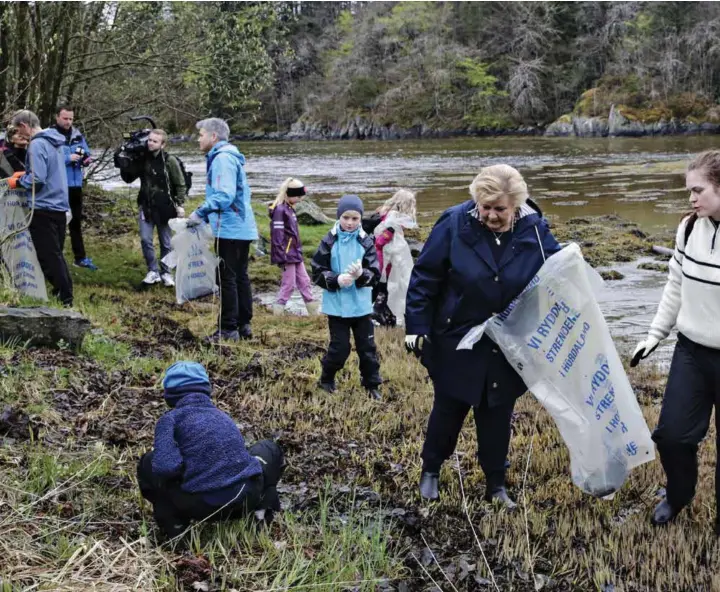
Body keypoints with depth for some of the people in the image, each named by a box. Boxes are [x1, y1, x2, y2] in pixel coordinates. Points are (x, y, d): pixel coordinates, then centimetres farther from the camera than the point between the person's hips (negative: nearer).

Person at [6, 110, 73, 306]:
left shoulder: (37, 144, -16)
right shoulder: (54, 142, 12)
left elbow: (37, 179, -22)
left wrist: (18, 182, -5)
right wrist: (26, 173, 15)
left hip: (44, 208, -9)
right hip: (59, 205, 9)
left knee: (48, 257, -1)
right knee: (56, 254, 16)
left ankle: (64, 298, 0)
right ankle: (65, 293, 19)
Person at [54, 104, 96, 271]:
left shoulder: (77, 135, 7)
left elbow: (86, 153, 15)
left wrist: (86, 159, -7)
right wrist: (68, 158, -24)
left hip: (75, 184, 6)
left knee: (76, 221, 17)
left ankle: (80, 257, 28)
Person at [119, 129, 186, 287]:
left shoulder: (170, 161, -9)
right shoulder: (142, 159, 1)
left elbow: (180, 184, -4)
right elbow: (128, 178, 10)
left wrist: (179, 204, -9)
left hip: (164, 207, -3)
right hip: (146, 206, 3)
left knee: (166, 243, 8)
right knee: (145, 239, -4)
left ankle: (165, 272, 22)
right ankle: (153, 271, 9)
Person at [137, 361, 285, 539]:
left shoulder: (171, 418, 5)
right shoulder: (223, 416, 22)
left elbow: (165, 468, -12)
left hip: (203, 506, -3)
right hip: (246, 496, 4)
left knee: (148, 463, 19)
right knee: (269, 448, 32)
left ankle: (175, 527, 8)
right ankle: (262, 505, 12)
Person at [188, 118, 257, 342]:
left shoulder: (222, 158, -14)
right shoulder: (230, 156, 17)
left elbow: (224, 195, -24)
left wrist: (200, 213, -17)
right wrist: (206, 215, 16)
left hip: (230, 229, -10)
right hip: (242, 228, 10)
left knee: (226, 278, -4)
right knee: (240, 276, 14)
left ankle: (228, 329, 0)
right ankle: (244, 325, 21)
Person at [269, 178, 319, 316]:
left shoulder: (289, 208, 14)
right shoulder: (280, 210, -16)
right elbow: (277, 235, -20)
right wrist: (283, 257, -22)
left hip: (295, 253, 10)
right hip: (287, 254, -10)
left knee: (304, 282, 12)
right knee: (288, 285, -5)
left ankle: (314, 313, 17)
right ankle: (277, 315, 2)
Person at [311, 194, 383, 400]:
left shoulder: (366, 241, -3)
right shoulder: (329, 241, -6)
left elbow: (375, 274, -5)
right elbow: (317, 273, -4)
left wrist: (361, 274, -26)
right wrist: (336, 280, -20)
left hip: (361, 305, 2)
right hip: (337, 305, -1)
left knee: (367, 346, 8)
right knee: (340, 347, 2)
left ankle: (372, 385, 23)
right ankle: (326, 379, 26)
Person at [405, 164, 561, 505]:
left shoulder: (535, 232, -11)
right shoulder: (455, 224, -16)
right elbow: (424, 278, -10)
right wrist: (417, 327, -11)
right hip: (457, 342, -1)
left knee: (497, 416, 13)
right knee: (449, 410, 14)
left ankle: (496, 485, 30)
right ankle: (430, 470, 36)